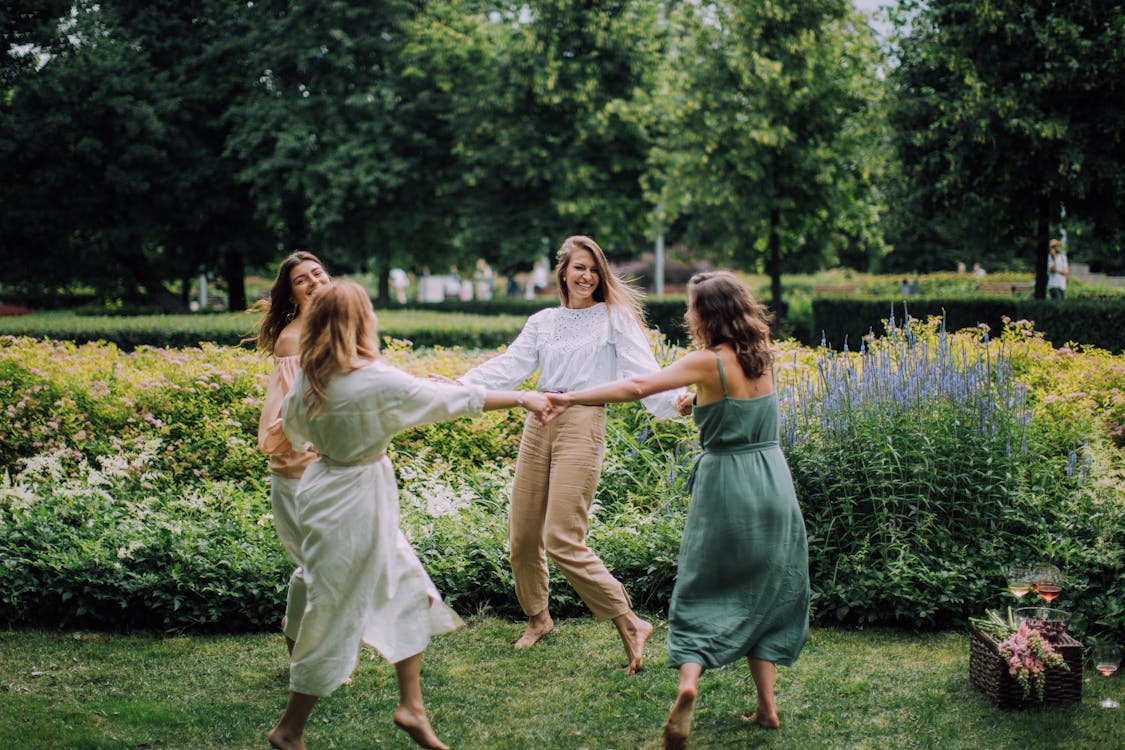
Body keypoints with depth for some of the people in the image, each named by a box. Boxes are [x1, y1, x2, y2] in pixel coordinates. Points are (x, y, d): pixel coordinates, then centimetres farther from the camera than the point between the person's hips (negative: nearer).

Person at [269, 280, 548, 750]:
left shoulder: (308, 378, -2)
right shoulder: (376, 380, -23)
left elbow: (294, 432, 16)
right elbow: (452, 400, -15)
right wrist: (521, 398, -6)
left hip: (324, 481, 8)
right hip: (353, 502, -8)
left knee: (408, 592, 15)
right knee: (336, 615, 4)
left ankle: (411, 707, 20)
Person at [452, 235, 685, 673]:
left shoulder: (615, 316, 5)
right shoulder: (542, 322, 18)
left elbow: (640, 368, -7)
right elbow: (509, 366, 9)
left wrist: (672, 402, -26)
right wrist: (460, 385, -6)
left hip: (582, 424, -5)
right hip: (538, 423, 5)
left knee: (563, 540, -16)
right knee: (522, 535, 8)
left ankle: (630, 624, -6)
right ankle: (538, 617, 33)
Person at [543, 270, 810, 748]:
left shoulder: (708, 362, -13)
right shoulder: (761, 356, 5)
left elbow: (637, 387, -21)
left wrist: (572, 398, -21)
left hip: (727, 481, -5)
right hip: (773, 482, 5)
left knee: (703, 592, 4)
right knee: (762, 591, 15)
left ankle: (688, 680, -20)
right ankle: (766, 705, 13)